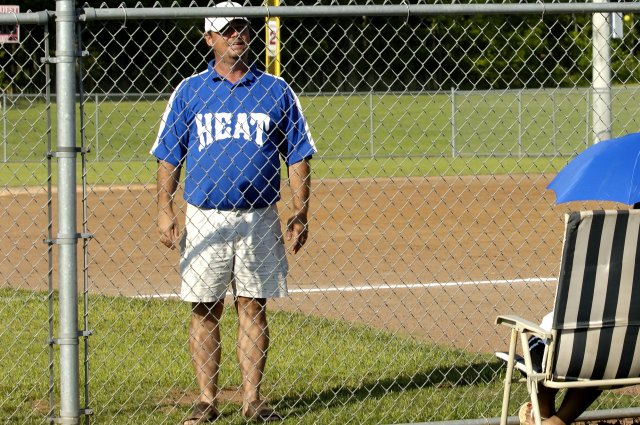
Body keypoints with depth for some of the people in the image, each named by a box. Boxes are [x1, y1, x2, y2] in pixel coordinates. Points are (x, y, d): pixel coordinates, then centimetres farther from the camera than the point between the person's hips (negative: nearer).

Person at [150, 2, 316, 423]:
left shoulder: (276, 90, 7)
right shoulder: (190, 91, 6)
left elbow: (298, 155, 7)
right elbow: (169, 155, 6)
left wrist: (301, 214, 0)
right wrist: (165, 209, -4)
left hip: (259, 220, 0)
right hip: (204, 219, 0)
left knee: (253, 306, 2)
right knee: (205, 308, 1)